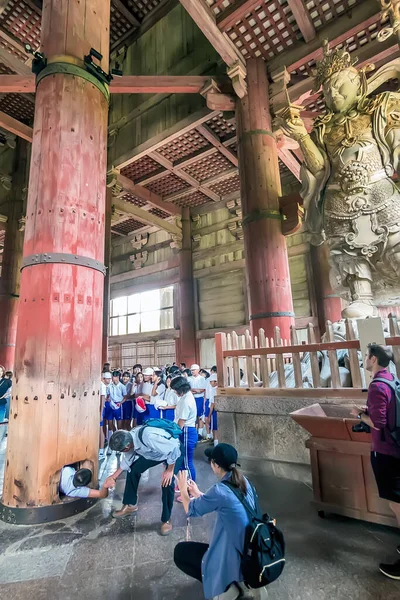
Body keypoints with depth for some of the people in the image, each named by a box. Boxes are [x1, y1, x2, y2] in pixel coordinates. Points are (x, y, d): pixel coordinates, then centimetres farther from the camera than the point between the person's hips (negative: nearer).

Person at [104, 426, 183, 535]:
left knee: (167, 483, -17)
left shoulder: (149, 437, -44)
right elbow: (127, 460, 3)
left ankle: (166, 520, 8)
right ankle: (130, 505, 26)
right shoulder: (129, 439, -18)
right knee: (133, 469, 5)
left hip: (174, 452, -7)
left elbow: (173, 449, -36)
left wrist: (170, 470, -24)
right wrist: (114, 477, 5)